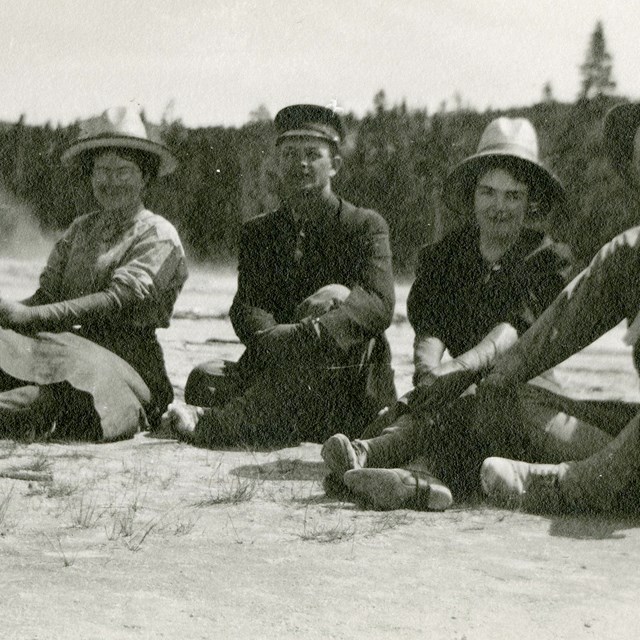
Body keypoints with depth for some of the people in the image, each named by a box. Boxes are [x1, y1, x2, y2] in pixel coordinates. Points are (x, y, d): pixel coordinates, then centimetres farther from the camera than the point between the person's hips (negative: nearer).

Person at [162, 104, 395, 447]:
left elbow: (380, 306, -10)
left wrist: (316, 330, -31)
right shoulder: (258, 232, 16)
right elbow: (245, 307, 1)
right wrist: (274, 338, -24)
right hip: (274, 365, 3)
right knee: (204, 380, -23)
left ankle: (213, 423, -39)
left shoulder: (366, 226, 6)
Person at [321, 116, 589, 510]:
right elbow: (428, 330, -1)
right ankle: (426, 477, -65)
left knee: (471, 402, -37)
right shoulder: (443, 256, 15)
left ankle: (370, 453, -60)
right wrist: (429, 371, -27)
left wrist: (459, 367, -34)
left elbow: (514, 330, -14)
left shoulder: (548, 260, 4)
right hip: (467, 390, 3)